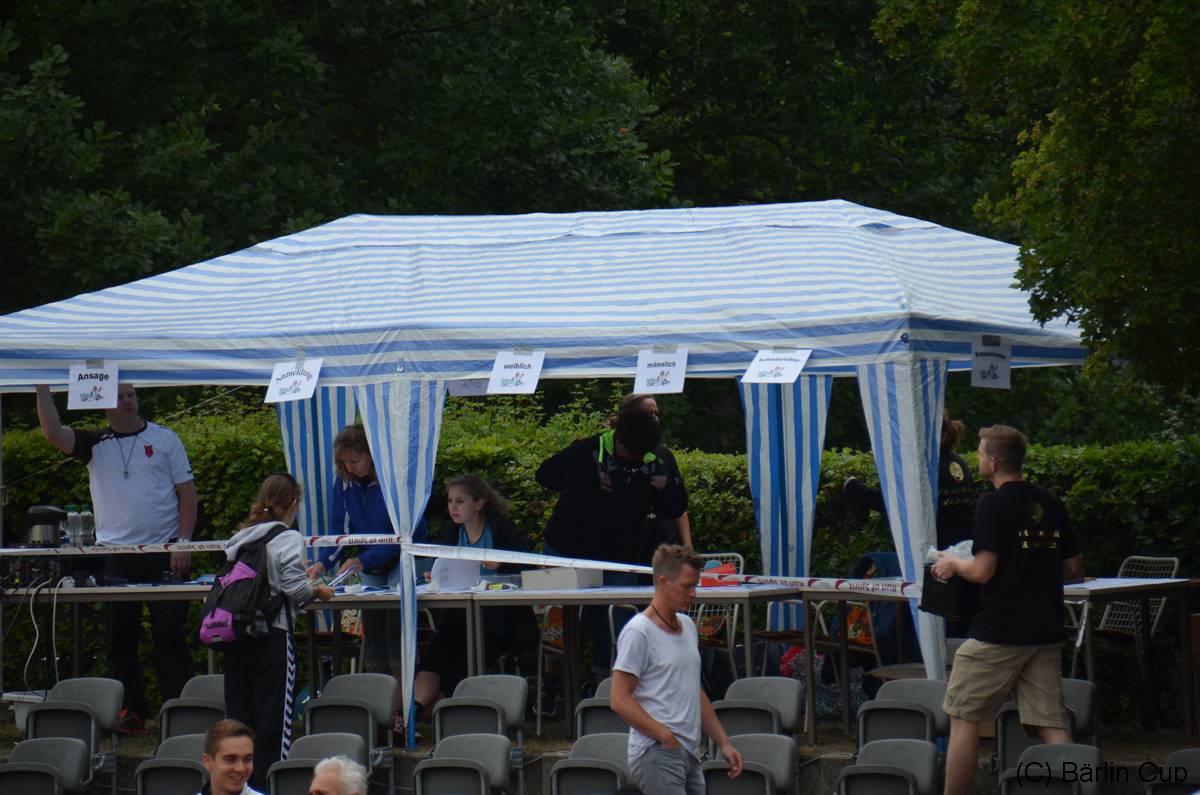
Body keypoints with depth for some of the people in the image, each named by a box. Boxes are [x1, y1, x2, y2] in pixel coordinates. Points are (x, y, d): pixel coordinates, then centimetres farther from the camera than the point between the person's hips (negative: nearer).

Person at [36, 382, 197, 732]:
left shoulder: (164, 438, 5)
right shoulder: (94, 444, 8)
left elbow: (187, 491, 3)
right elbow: (53, 432, -8)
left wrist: (183, 542, -6)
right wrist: (42, 387, -15)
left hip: (163, 553, -2)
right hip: (114, 555, 2)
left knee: (170, 635, -2)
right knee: (121, 637, 5)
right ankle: (130, 712, 11)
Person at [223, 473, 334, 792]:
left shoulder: (240, 537, 11)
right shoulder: (288, 538, -6)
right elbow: (294, 586, -13)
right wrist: (319, 592, 6)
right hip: (272, 634, -6)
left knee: (238, 714, 10)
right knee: (273, 717, -1)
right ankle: (268, 783, -2)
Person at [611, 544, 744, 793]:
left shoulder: (687, 626, 18)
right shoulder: (638, 632, -10)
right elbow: (620, 701, -15)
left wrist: (724, 742, 20)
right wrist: (666, 737, -17)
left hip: (689, 755, 9)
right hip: (656, 754, -9)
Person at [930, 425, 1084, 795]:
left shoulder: (993, 505, -10)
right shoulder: (1051, 505, 10)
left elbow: (983, 570, -17)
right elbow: (1074, 570, 14)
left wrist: (952, 564, 2)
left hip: (999, 632, -6)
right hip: (1047, 632, 6)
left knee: (964, 717, 6)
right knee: (1051, 723, 3)